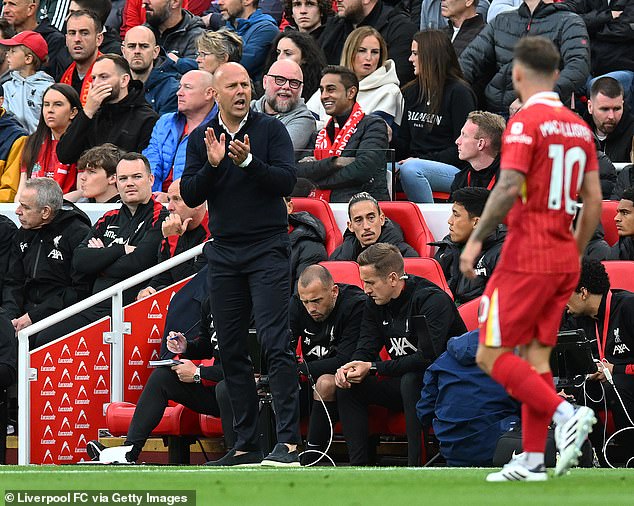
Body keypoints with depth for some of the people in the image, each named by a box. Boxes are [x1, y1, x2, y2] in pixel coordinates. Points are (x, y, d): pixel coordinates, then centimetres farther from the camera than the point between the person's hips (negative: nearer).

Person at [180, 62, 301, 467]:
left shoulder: (271, 130, -1)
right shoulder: (201, 138, 9)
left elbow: (287, 181, -11)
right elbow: (190, 195, 2)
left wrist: (248, 162, -24)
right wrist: (212, 165, -14)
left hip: (268, 248, -5)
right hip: (224, 251, 5)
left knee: (275, 343, -13)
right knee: (231, 350, 6)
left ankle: (289, 440, -16)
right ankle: (246, 444, 11)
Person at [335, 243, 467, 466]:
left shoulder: (433, 300, -21)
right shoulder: (376, 302, 3)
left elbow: (427, 358, -29)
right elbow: (366, 349, 4)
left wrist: (373, 368, -27)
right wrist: (350, 367, -21)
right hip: (404, 383, 8)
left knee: (411, 380, -37)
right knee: (348, 386, -7)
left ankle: (415, 465, -38)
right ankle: (358, 466, -12)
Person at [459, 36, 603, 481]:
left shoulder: (526, 122, -11)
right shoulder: (579, 127, 12)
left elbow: (509, 188, -21)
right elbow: (594, 201, 13)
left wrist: (476, 239, -14)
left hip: (526, 257, -8)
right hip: (564, 259, 8)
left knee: (492, 355, -3)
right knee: (536, 356, 11)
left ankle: (566, 414, -18)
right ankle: (533, 459, 6)